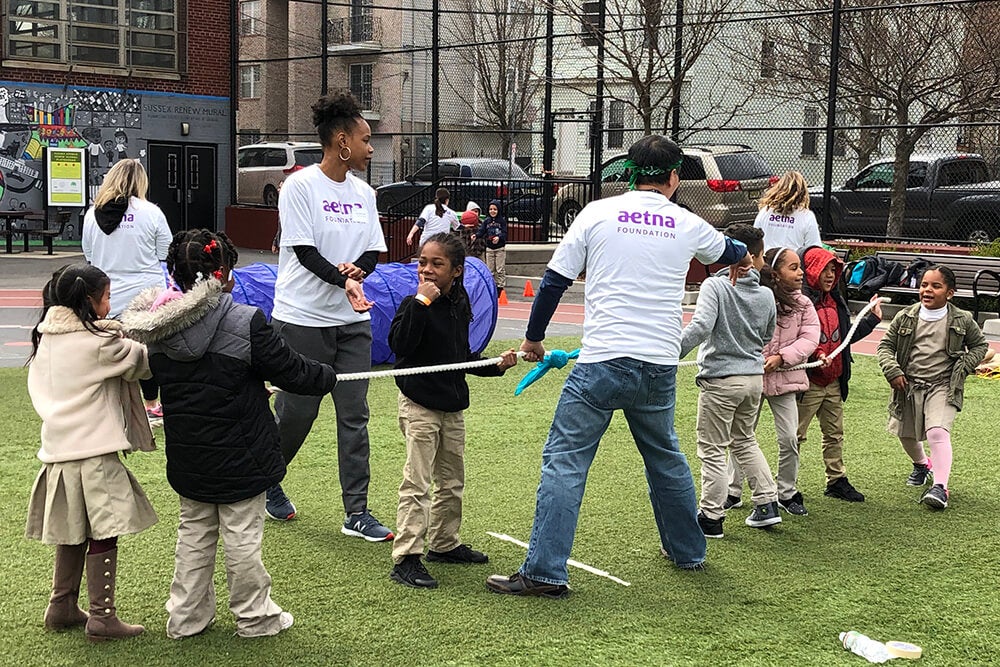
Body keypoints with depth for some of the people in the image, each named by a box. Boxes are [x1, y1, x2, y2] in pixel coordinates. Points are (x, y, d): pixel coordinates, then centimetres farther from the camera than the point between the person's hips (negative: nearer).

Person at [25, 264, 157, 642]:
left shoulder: (46, 339, 9)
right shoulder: (97, 342, -13)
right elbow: (143, 361, -6)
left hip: (58, 449, 8)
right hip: (93, 451, -7)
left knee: (72, 533, 18)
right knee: (103, 535, 0)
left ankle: (62, 607, 26)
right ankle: (102, 617, 2)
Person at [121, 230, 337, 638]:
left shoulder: (158, 329, -5)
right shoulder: (245, 323, -21)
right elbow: (290, 371, -13)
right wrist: (327, 377, 9)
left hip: (188, 459, 5)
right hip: (239, 458, -5)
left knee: (193, 533, 19)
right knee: (242, 536, 7)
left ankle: (186, 617, 26)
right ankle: (254, 616, 21)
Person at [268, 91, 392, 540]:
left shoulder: (363, 192, 10)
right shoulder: (301, 186, -9)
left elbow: (374, 250, 10)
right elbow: (304, 251, -15)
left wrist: (358, 268, -12)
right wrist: (344, 282, -27)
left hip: (353, 320, 6)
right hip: (303, 318, -6)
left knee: (354, 416, 4)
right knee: (295, 413, 3)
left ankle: (357, 513, 9)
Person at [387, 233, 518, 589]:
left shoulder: (460, 307, 8)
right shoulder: (415, 305, -12)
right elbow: (399, 344, -30)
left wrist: (495, 365, 9)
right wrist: (421, 302, -30)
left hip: (452, 406, 7)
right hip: (419, 406, -7)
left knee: (452, 480, 17)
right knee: (416, 483, -9)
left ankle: (443, 543, 32)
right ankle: (406, 558, -7)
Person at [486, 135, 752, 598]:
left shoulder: (598, 213, 1)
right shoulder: (687, 226, 10)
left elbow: (555, 280, 1)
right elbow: (727, 251, 33)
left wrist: (533, 338, 16)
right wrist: (744, 257, 58)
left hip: (602, 361, -4)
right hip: (660, 366, 4)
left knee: (564, 461, -1)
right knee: (665, 456, 23)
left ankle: (545, 572, -7)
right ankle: (687, 551, 37)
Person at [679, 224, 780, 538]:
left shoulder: (715, 286, -14)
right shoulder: (766, 295, 3)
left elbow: (700, 327, -27)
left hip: (721, 379, -6)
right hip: (755, 377, 6)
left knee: (713, 449, 4)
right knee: (744, 441, 24)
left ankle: (711, 516, 8)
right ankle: (767, 503, 23)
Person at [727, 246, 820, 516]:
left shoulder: (803, 304, 0)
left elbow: (809, 339, -6)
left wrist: (781, 357, -16)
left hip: (783, 379, 2)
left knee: (789, 438, -1)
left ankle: (787, 493, 16)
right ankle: (733, 492, 20)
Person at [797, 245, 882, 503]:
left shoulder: (836, 301, 13)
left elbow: (847, 336, 21)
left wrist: (872, 319, 20)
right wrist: (814, 355, -33)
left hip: (834, 382, 8)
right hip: (809, 381, -8)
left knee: (835, 434, 14)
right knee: (796, 434, 2)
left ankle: (837, 480, 24)